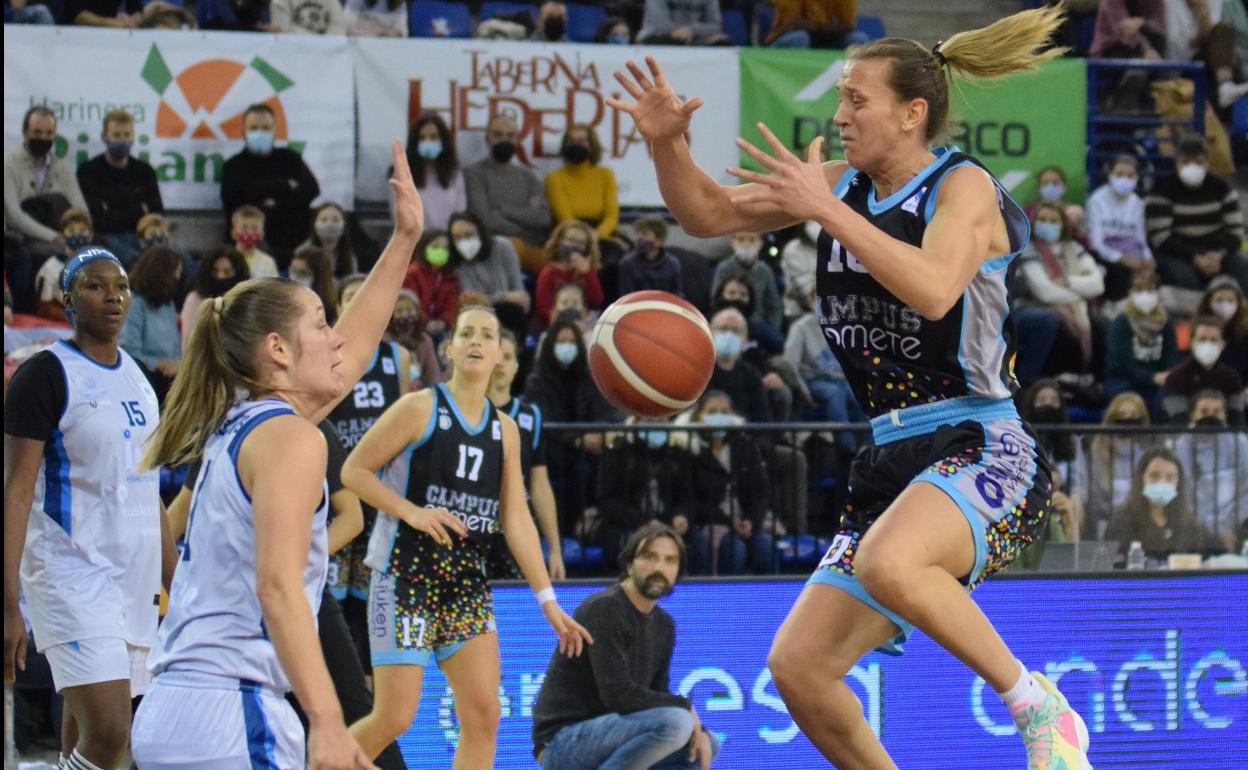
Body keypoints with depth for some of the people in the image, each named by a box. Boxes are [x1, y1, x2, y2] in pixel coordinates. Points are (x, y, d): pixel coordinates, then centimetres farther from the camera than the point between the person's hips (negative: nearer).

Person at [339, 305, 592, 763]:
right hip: (406, 576, -6)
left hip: (466, 583, 6)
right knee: (394, 718, -9)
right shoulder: (420, 408, -6)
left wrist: (548, 601, 7)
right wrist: (413, 512, -19)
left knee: (483, 714, -5)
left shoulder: (505, 431, 10)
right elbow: (354, 470, -6)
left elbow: (516, 520, 11)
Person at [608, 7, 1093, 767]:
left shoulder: (963, 186, -7)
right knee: (797, 665, -1)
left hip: (984, 451, -8)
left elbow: (934, 290, -26)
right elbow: (708, 215, 17)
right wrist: (667, 141, -1)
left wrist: (826, 211, -24)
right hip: (897, 462, 8)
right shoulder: (846, 184, 12)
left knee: (887, 563, -38)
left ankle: (1039, 707, -19)